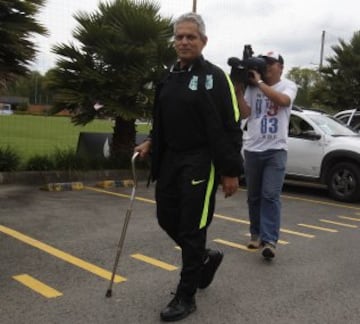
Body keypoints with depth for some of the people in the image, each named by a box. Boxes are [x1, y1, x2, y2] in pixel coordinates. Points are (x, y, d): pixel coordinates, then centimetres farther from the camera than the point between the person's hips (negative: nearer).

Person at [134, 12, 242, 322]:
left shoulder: (215, 77, -9)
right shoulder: (169, 78, 13)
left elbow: (230, 127, -13)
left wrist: (231, 171, -15)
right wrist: (151, 143, 7)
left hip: (200, 163, -7)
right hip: (170, 160, 8)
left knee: (192, 229, -2)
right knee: (167, 218, 13)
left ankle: (186, 297, 13)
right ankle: (207, 257, 38)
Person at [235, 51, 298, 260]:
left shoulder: (288, 86, 2)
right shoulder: (252, 88, 9)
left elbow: (283, 101, -20)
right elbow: (245, 113, 0)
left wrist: (259, 82, -17)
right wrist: (238, 91, -9)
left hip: (276, 150, -3)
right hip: (252, 149, 4)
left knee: (271, 196, -10)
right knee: (254, 196, 10)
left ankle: (270, 240, -11)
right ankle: (256, 234, 21)